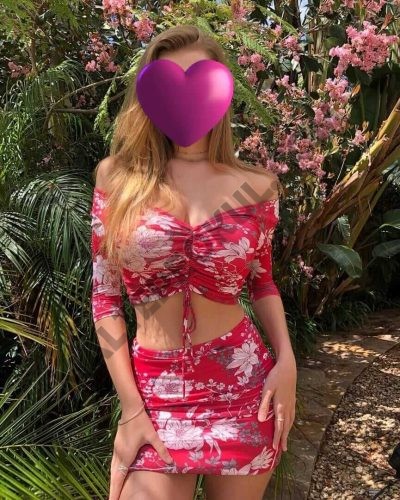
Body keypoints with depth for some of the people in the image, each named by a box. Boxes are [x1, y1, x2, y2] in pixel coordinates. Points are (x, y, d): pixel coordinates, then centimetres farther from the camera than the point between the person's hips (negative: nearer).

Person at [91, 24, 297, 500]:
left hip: (243, 385, 1)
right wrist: (131, 408, -6)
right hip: (155, 393, 0)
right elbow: (104, 297, -2)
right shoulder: (119, 177, -3)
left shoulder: (256, 187, -2)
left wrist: (286, 359, -5)